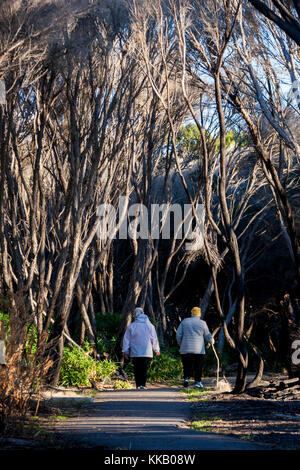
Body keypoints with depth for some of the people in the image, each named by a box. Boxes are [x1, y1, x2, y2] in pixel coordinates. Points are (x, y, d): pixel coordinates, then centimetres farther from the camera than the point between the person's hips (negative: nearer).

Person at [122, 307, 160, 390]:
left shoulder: (132, 326, 3)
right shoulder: (149, 325, 4)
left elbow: (126, 339, 5)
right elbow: (154, 339, 11)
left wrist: (125, 351, 13)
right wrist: (156, 349, 23)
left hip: (135, 352, 0)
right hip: (147, 352, 0)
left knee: (137, 369, 6)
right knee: (144, 369, -1)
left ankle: (138, 384, 2)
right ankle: (142, 384, -12)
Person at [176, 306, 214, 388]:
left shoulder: (184, 321, 6)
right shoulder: (202, 323, 0)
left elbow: (178, 335, 4)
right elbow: (208, 337, 6)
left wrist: (181, 344, 16)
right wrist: (212, 341, 27)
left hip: (186, 349, 1)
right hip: (199, 350, -1)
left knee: (187, 366, 8)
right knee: (198, 367, 9)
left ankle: (186, 378, -12)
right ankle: (198, 382, 8)